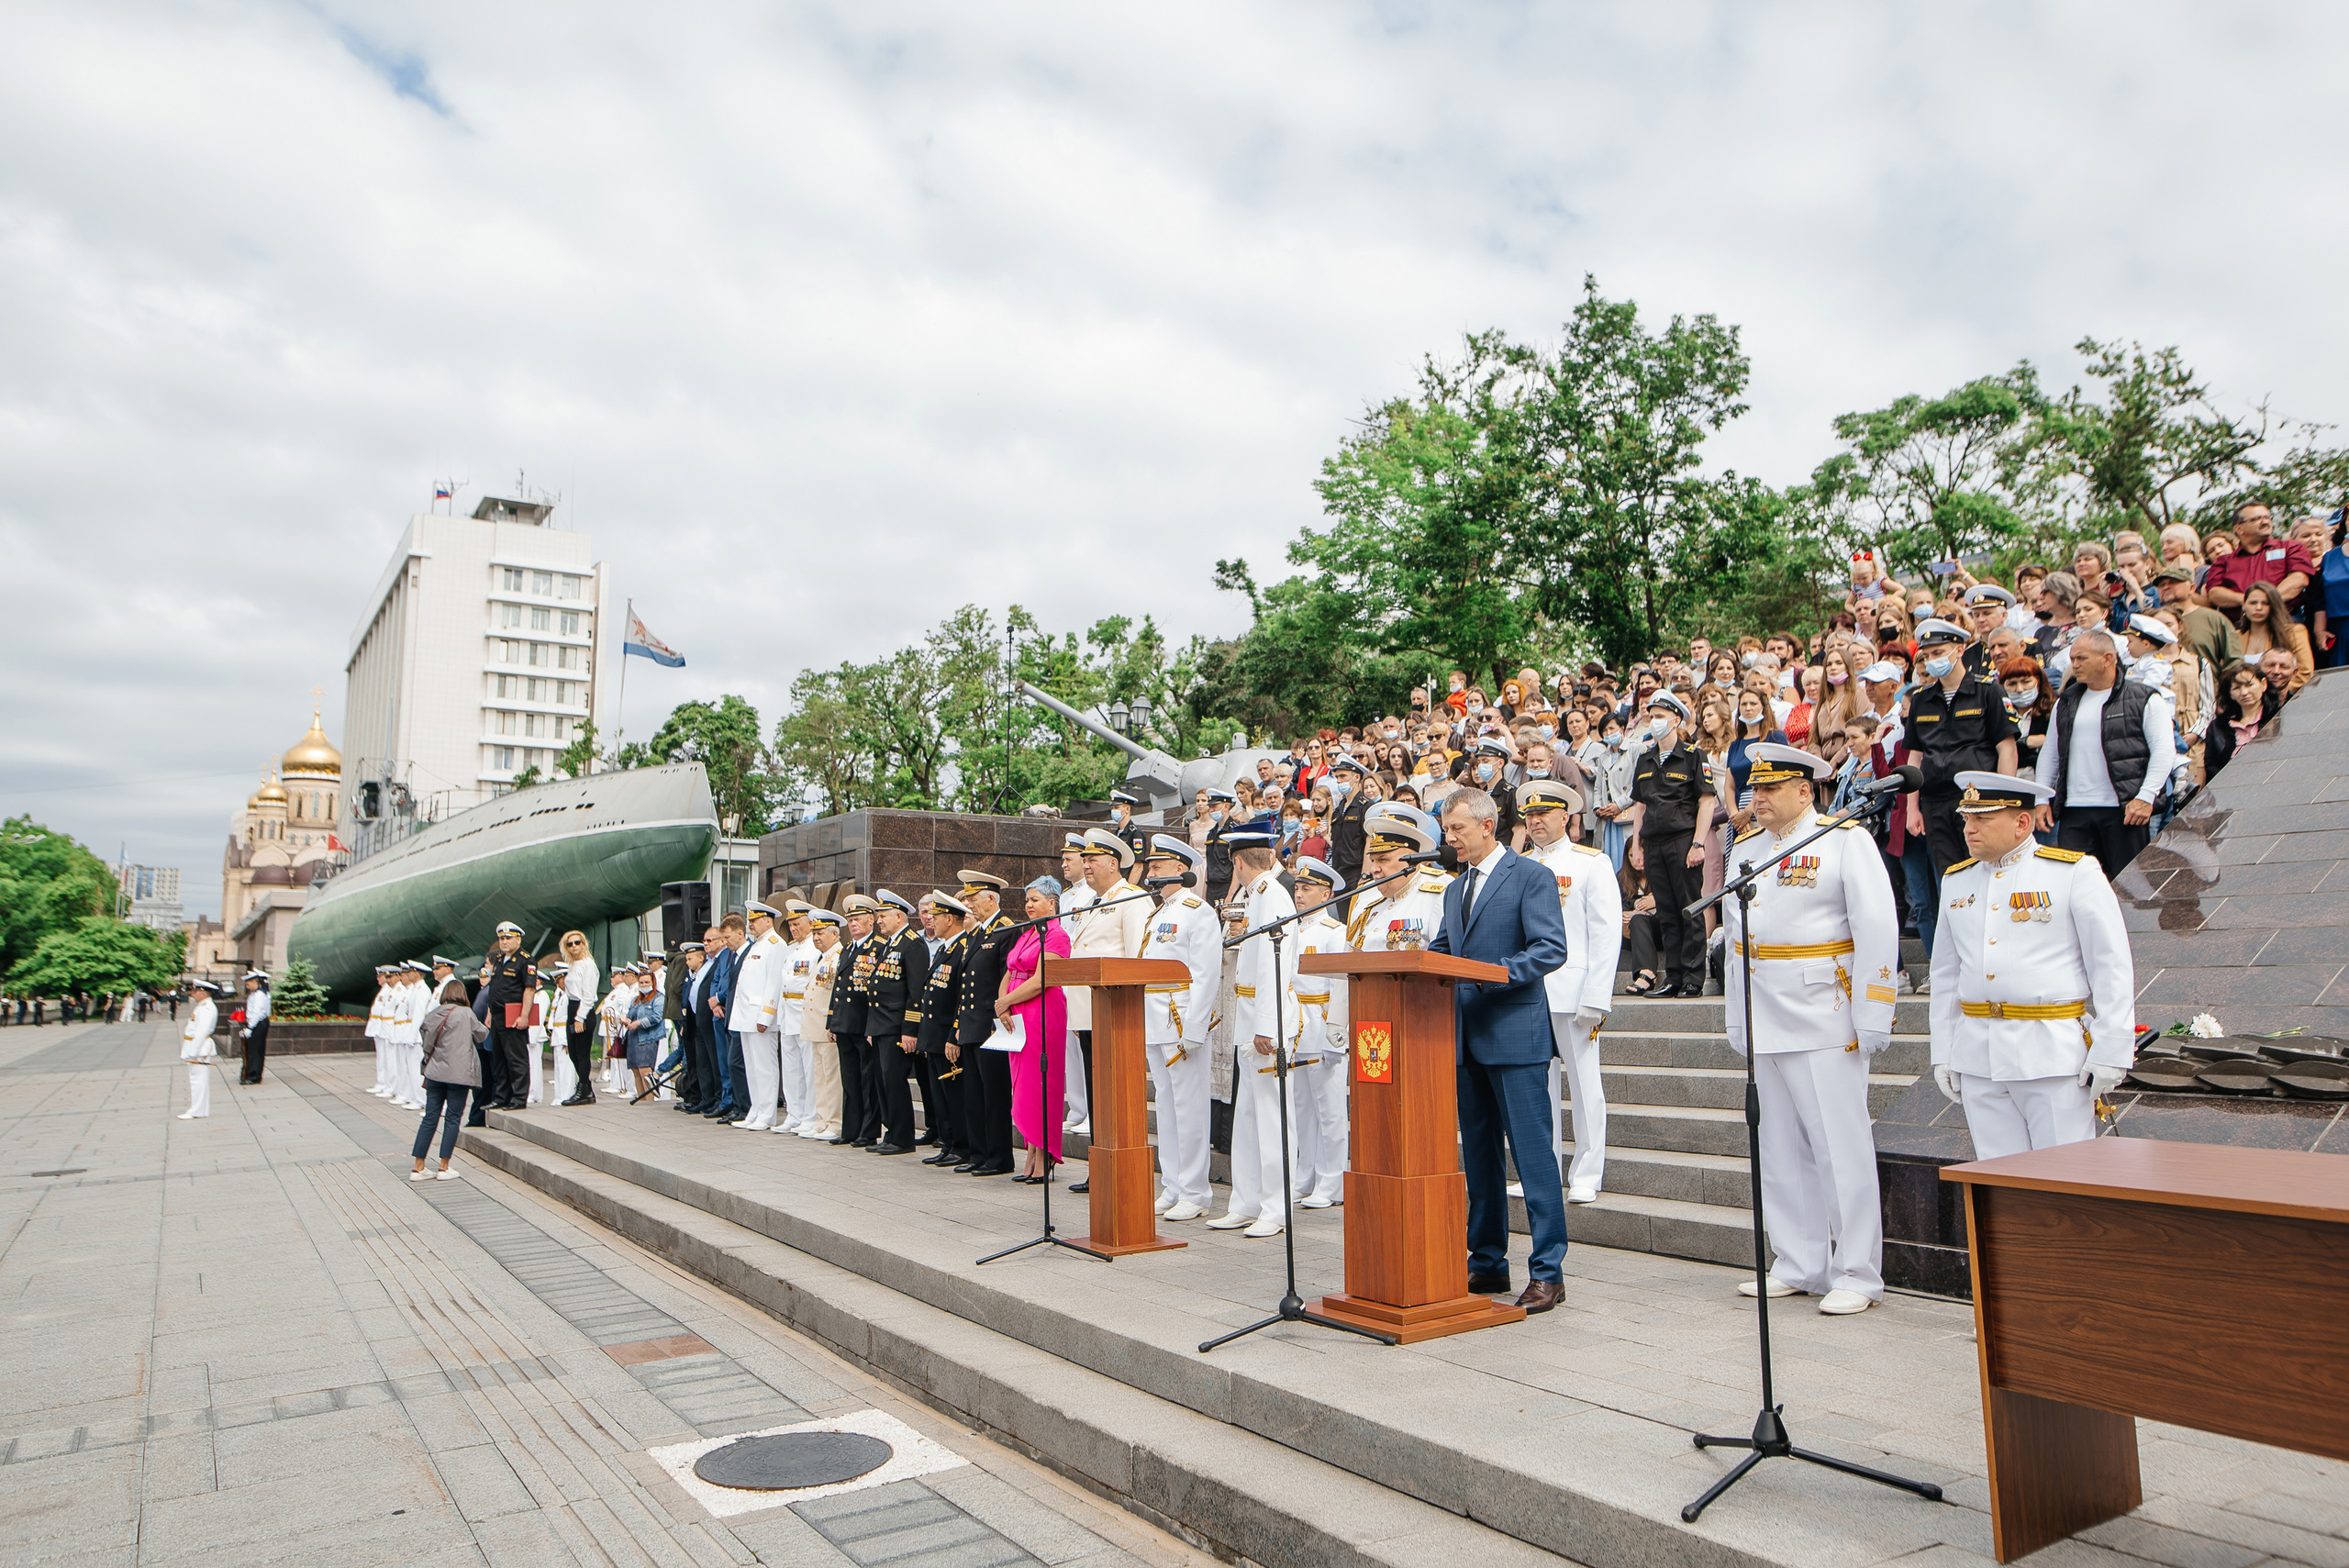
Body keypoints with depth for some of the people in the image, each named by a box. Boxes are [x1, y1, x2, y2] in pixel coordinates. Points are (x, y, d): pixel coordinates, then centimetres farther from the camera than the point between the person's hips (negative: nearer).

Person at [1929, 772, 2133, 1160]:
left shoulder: (2075, 872, -2)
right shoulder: (1956, 881, 11)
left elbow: (2113, 968, -3)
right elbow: (1945, 975, 15)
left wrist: (2110, 1052, -8)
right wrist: (1943, 1054, 11)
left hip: (2055, 1056, -4)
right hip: (1977, 1060, 4)